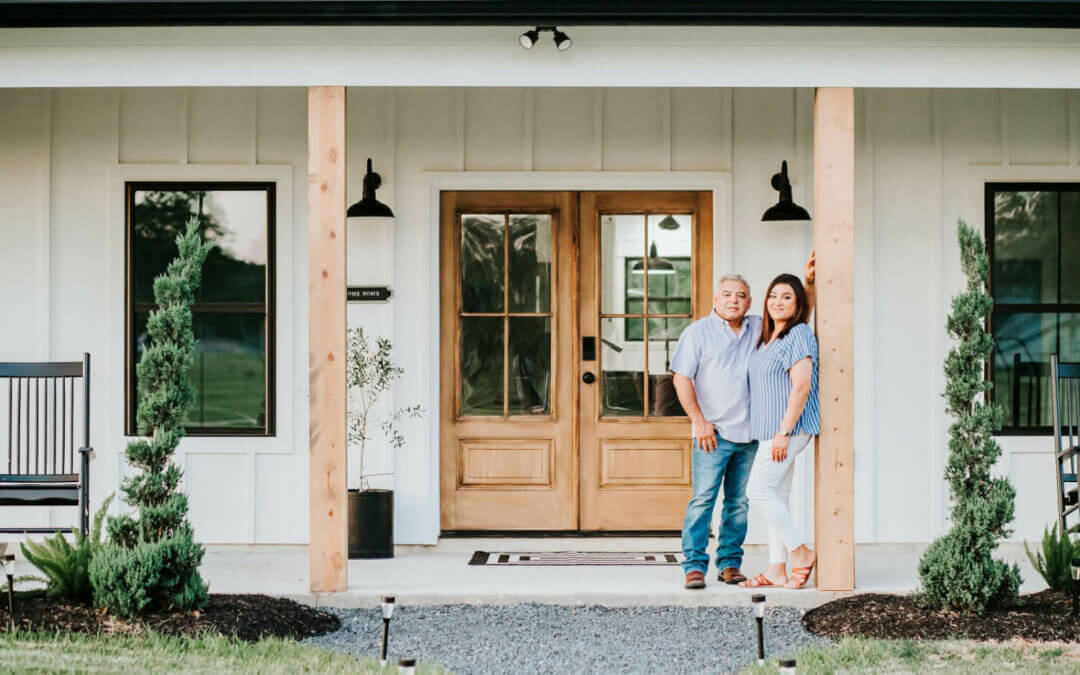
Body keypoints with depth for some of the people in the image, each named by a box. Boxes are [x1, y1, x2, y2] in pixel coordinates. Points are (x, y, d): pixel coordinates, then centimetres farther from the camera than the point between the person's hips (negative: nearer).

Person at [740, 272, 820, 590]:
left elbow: (802, 387, -20)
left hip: (789, 427, -9)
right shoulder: (767, 338, 15)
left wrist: (784, 433, -22)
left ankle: (801, 551, -1)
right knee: (776, 495, 8)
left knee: (759, 490, -11)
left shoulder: (798, 335, -12)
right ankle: (777, 569, 11)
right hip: (771, 430, 9)